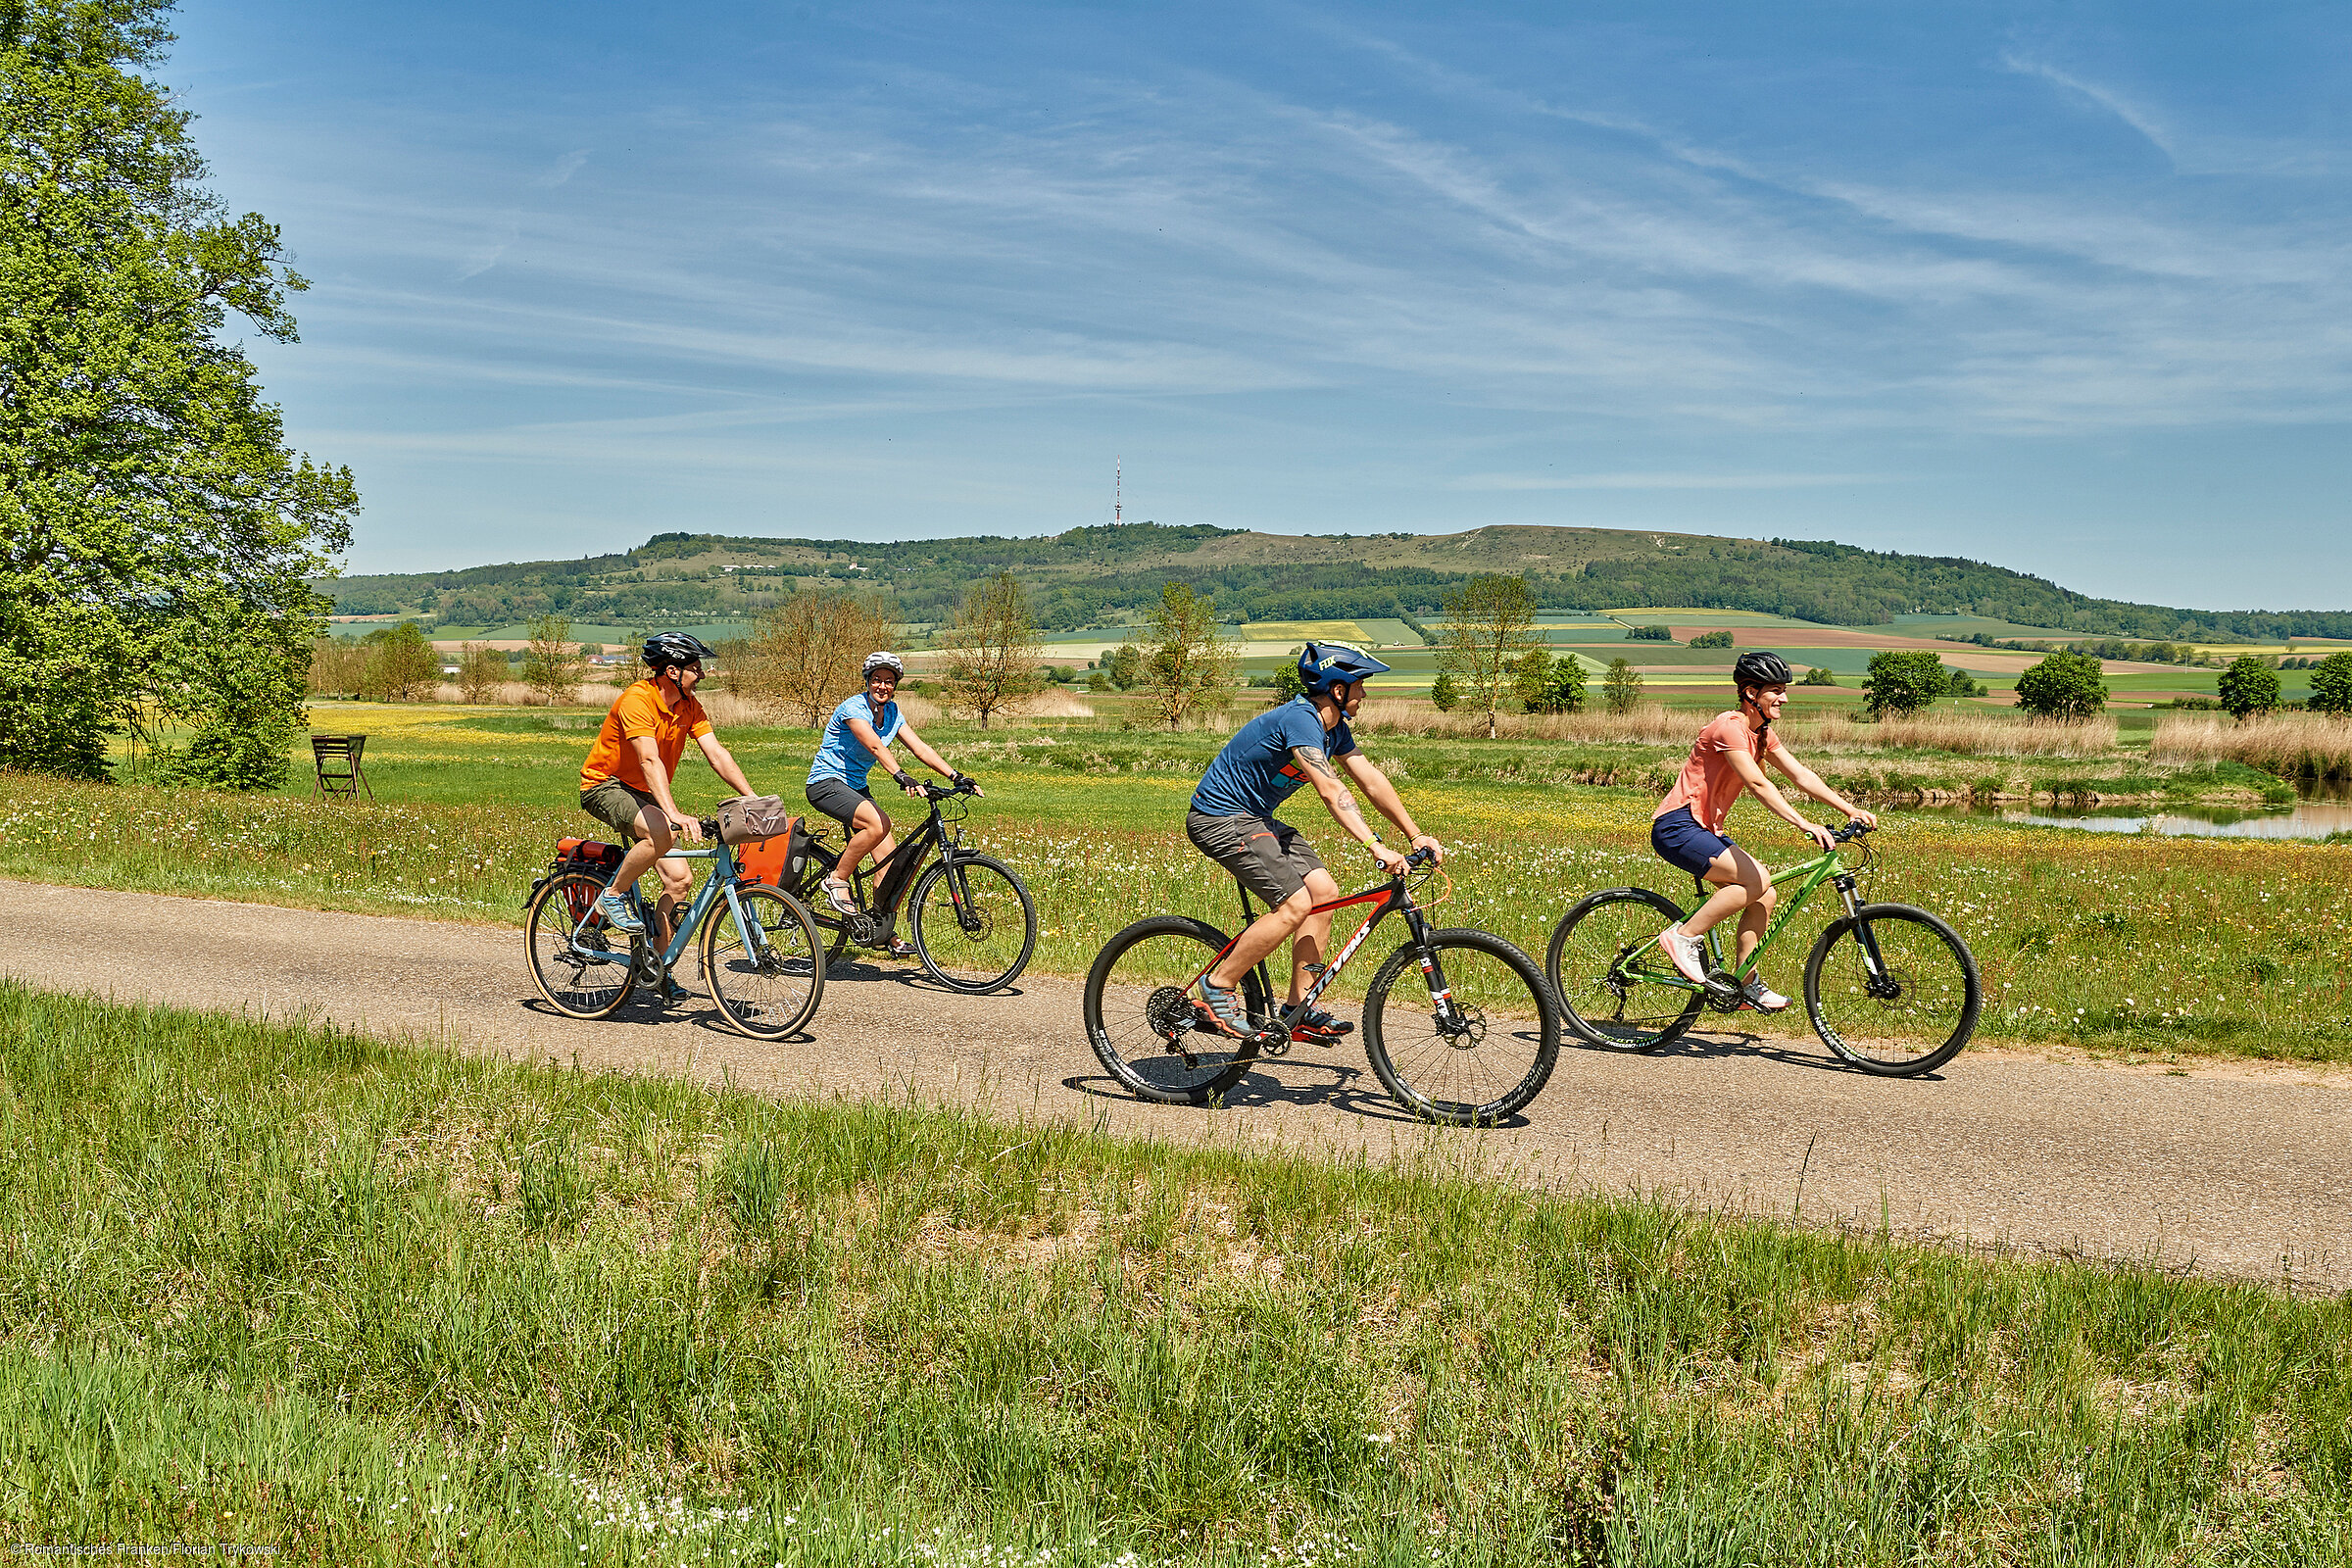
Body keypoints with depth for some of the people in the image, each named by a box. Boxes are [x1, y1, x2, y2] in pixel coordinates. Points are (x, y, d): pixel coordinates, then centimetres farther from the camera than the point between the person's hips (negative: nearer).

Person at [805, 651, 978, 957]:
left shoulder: (891, 712, 5)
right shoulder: (853, 708, -19)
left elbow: (920, 748, -2)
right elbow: (874, 745, -35)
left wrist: (956, 777, -14)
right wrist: (902, 777, -50)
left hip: (855, 787, 8)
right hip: (826, 783, -8)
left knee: (891, 858, -3)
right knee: (878, 823, -33)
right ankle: (837, 881, -14)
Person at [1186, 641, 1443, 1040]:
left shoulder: (1333, 727, 6)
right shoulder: (1299, 719, -24)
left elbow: (1371, 780, 9)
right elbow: (1331, 791, -34)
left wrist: (1415, 835, 3)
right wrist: (1376, 848, -40)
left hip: (1254, 818, 10)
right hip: (1219, 819, -10)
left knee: (1324, 891, 1)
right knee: (1295, 904, -19)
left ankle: (1299, 1009, 6)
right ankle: (1217, 987, -7)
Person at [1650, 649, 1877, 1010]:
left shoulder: (1762, 734, 12)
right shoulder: (1729, 727, -18)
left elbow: (1802, 776, 10)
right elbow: (1757, 783, -29)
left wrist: (1851, 809, 0)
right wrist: (1804, 824, -37)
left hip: (1706, 829, 10)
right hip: (1677, 826, -10)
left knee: (1765, 893, 1)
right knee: (1755, 881, -24)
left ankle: (1746, 983, 9)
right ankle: (1684, 935, -12)